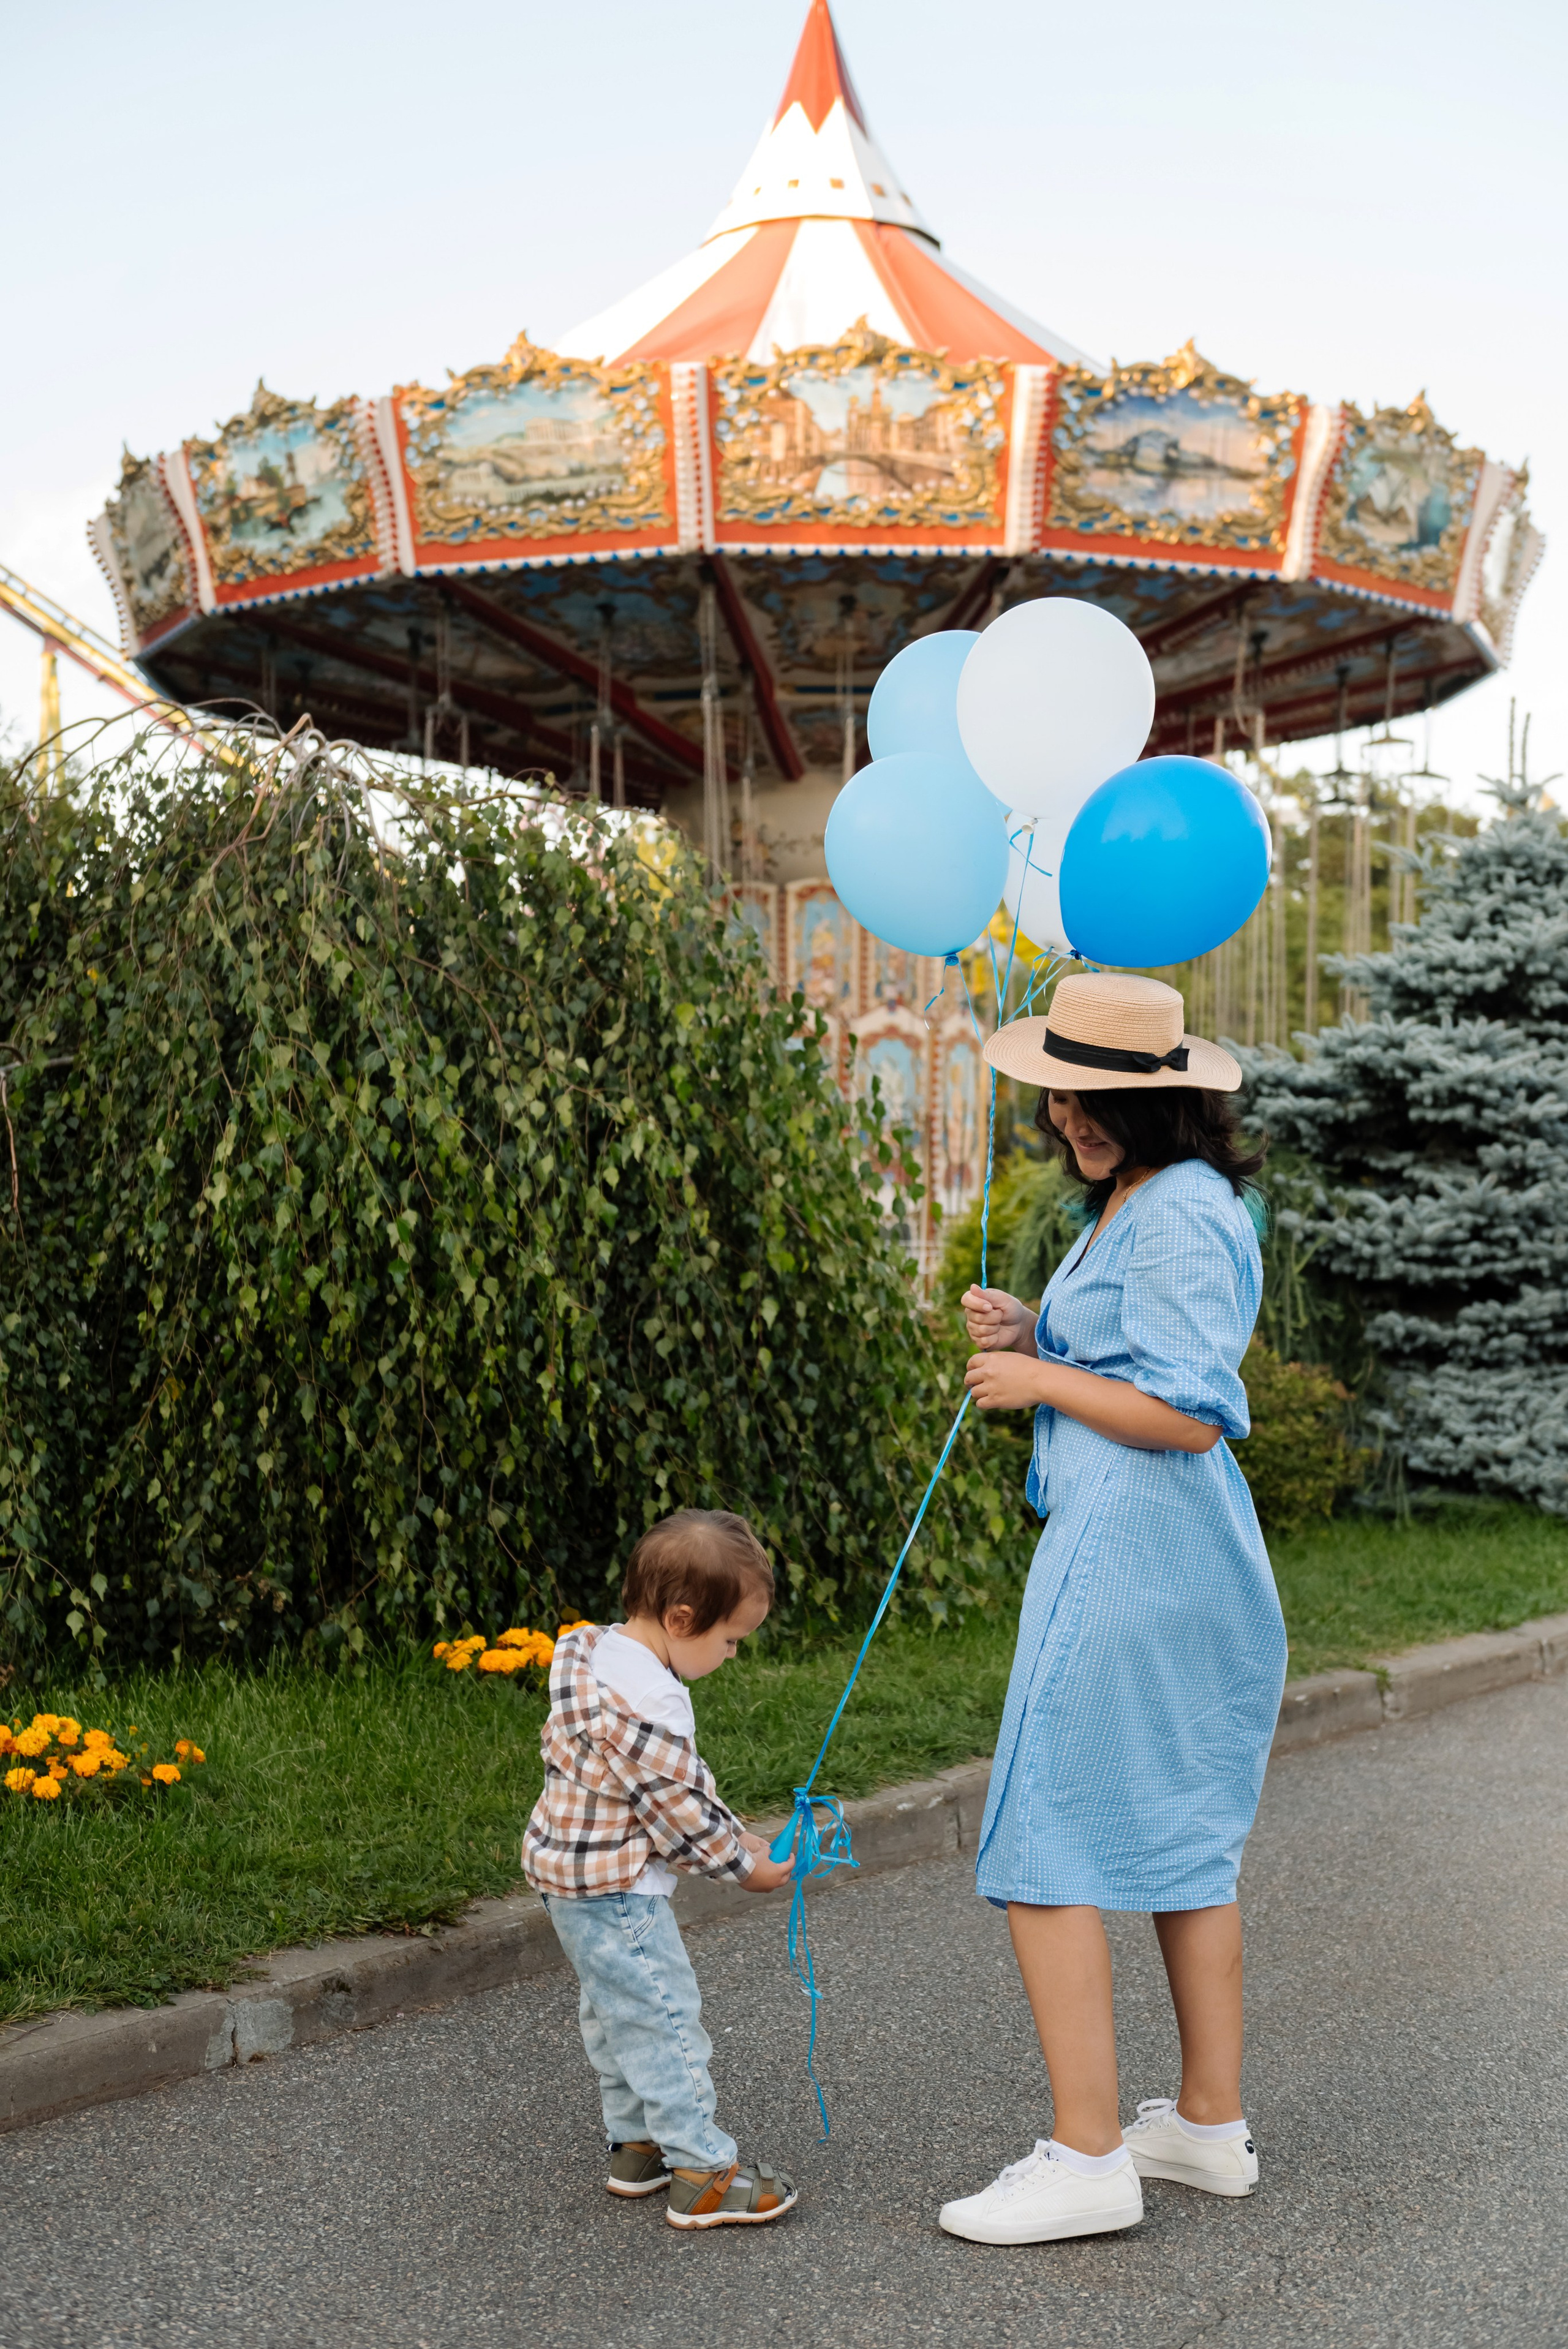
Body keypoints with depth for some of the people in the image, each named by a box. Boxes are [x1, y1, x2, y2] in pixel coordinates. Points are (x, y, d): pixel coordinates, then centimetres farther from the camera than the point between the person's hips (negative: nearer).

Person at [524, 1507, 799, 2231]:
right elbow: (681, 1811, -22)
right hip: (616, 1894, -11)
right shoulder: (650, 1708, -30)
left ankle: (636, 2145, 33)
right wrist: (745, 1865, -6)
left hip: (569, 1874, 11)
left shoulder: (595, 1650, 3)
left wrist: (736, 1837, 11)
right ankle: (703, 2175, 5)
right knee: (664, 2016, -2)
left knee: (612, 2013, 20)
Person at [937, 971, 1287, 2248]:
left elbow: (1189, 1414, -22)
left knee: (1045, 1851, -5)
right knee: (1180, 1837, 17)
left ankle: (1089, 2159, 1)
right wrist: (1033, 1333, 6)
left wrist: (1042, 1378, -13)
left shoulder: (1183, 1217, -17)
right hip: (1187, 1564, 11)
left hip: (1128, 1556, -11)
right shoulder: (1130, 1202, 15)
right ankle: (1213, 2124, 28)